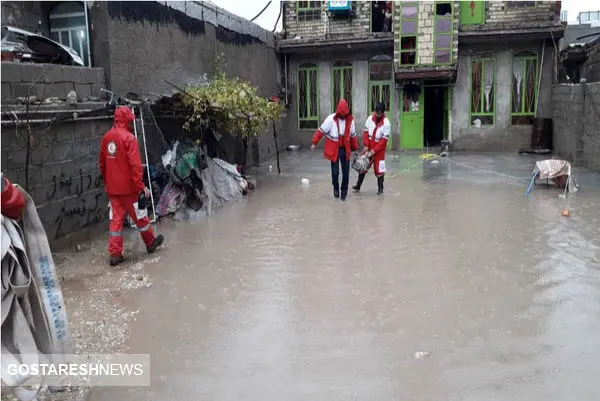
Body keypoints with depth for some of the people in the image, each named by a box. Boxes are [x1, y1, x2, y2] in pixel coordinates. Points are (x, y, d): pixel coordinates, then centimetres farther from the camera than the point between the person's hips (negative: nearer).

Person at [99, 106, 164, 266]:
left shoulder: (106, 137, 7)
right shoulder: (129, 138, -15)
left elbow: (102, 163, 15)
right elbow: (135, 165, -20)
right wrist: (141, 186, -17)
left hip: (112, 187, 6)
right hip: (128, 187, -6)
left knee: (117, 218, 9)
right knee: (139, 216, 11)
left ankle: (115, 254, 8)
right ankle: (151, 243, 30)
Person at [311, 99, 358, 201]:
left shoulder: (350, 120, -3)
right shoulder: (331, 119, -14)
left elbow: (353, 135, 9)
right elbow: (321, 130, -8)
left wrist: (355, 148, 16)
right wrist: (314, 142, -7)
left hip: (345, 149, 3)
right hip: (333, 149, -2)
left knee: (346, 172, 5)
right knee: (335, 171, 4)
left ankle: (344, 191, 20)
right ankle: (336, 188, 30)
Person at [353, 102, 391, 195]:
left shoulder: (386, 123, -15)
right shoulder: (370, 119, -3)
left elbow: (384, 139, -15)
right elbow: (365, 132, 0)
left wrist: (374, 150, -19)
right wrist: (366, 145, -11)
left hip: (379, 150, -4)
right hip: (368, 148, 4)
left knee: (379, 169, 2)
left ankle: (380, 188, 15)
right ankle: (358, 186, 17)